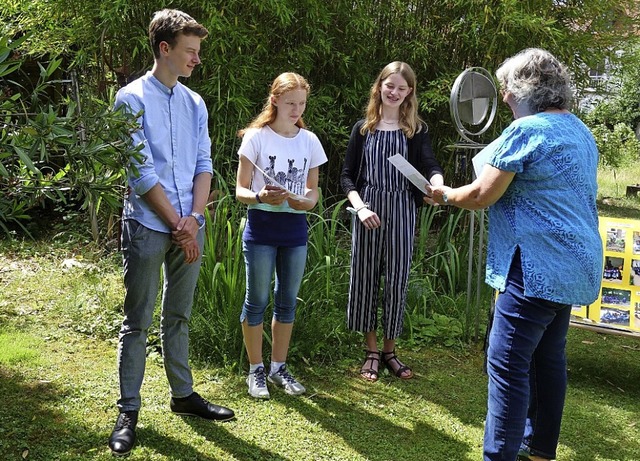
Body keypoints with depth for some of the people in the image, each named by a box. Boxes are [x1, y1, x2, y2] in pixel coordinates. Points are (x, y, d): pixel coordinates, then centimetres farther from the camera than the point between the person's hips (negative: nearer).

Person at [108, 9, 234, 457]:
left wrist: (194, 218, -7)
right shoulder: (133, 99, -6)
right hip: (148, 227, -5)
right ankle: (128, 412, 10)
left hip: (189, 228, 5)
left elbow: (204, 165, 8)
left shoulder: (195, 103, 11)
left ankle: (183, 394, 27)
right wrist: (177, 224, -11)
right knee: (138, 322, 2)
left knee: (179, 316, 16)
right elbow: (142, 171, -11)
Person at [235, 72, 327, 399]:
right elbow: (241, 190, -5)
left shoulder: (309, 141, 5)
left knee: (287, 301, 11)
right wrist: (260, 197, -26)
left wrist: (304, 201, -12)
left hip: (295, 229, 4)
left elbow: (313, 191, 11)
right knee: (257, 300, 3)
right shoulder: (256, 137, -5)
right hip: (261, 228, -4)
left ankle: (278, 367, 25)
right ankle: (256, 370, 17)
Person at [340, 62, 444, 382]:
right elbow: (347, 176, 4)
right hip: (368, 212, 1)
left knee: (397, 280, 4)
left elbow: (430, 166, -9)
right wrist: (360, 207, -12)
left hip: (402, 212, 0)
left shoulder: (416, 130, 5)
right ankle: (371, 351, 17)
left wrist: (437, 185, -32)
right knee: (365, 278, 4)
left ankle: (390, 350, 19)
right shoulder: (363, 128, 6)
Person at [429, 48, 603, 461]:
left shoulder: (526, 131, -15)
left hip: (537, 268, -10)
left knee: (508, 364, -7)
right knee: (548, 357, 17)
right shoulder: (580, 131, 14)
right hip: (572, 267, 10)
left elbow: (481, 196, -13)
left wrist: (445, 194, 6)